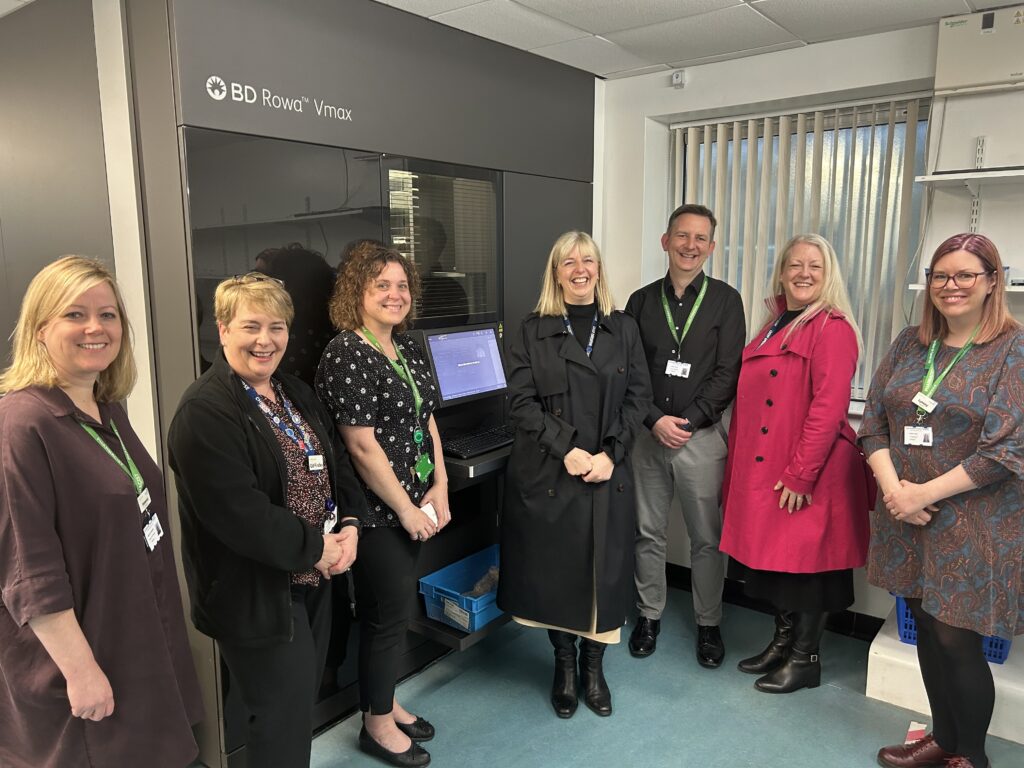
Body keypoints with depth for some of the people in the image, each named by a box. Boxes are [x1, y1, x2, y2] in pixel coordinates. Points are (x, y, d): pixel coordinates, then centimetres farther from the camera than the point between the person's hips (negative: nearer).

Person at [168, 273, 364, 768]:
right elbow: (238, 514, -26)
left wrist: (349, 525, -5)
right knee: (284, 726, 6)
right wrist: (316, 546, -18)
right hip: (258, 596, -8)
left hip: (314, 580, 8)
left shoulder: (297, 394, 9)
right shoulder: (204, 412, -19)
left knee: (302, 704, 23)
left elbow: (337, 464, 12)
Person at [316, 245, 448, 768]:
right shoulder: (346, 354, -18)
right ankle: (377, 724, 27)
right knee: (390, 613, 5)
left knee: (393, 608, 20)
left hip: (413, 505, 8)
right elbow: (363, 447, -20)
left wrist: (439, 487, 2)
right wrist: (406, 509, -15)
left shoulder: (408, 348, 8)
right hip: (376, 510, -8)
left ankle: (385, 702, 39)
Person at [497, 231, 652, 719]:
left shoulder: (623, 329, 8)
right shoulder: (532, 332, 2)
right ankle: (564, 665, 29)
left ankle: (593, 667, 29)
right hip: (547, 473, -1)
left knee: (604, 571, 7)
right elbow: (521, 403, -5)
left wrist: (610, 453, -10)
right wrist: (567, 449, -16)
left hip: (609, 474, 2)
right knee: (554, 571, 7)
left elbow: (638, 397, 3)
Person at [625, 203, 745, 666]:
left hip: (702, 437, -2)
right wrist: (656, 420, -11)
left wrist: (686, 421, -13)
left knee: (707, 538, 7)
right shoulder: (642, 301, 6)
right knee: (648, 533, 12)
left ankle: (708, 624, 26)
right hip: (649, 434, 2)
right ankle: (649, 615, 29)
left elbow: (728, 373, -6)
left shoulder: (725, 301, 0)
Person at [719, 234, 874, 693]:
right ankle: (783, 641, 34)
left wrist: (801, 475, -19)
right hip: (762, 469, 7)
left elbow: (828, 408, -19)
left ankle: (806, 659, 23)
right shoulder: (774, 325, 13)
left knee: (805, 561, 6)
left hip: (809, 473, -7)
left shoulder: (833, 328, -11)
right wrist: (740, 467, 10)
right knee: (773, 556, 16)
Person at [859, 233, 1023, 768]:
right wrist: (892, 487, -10)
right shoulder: (909, 344, 7)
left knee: (956, 640, 1)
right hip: (907, 518, 5)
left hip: (974, 524, -5)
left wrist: (924, 493, -16)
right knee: (926, 628, 14)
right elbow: (874, 423, 5)